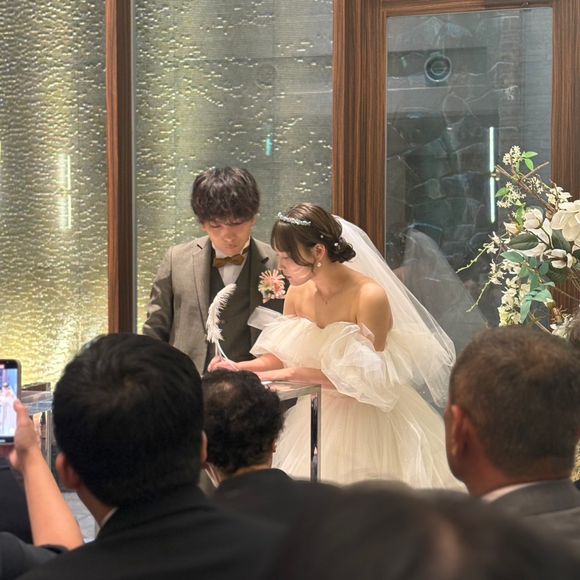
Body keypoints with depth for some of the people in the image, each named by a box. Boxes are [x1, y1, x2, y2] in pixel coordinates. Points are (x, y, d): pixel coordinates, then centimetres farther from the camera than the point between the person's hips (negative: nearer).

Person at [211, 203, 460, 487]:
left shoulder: (370, 296, -21)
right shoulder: (298, 294, -3)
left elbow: (364, 378, -23)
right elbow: (285, 355, 7)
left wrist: (292, 373, -23)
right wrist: (240, 367, -10)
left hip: (369, 418, -5)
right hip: (320, 416, 5)